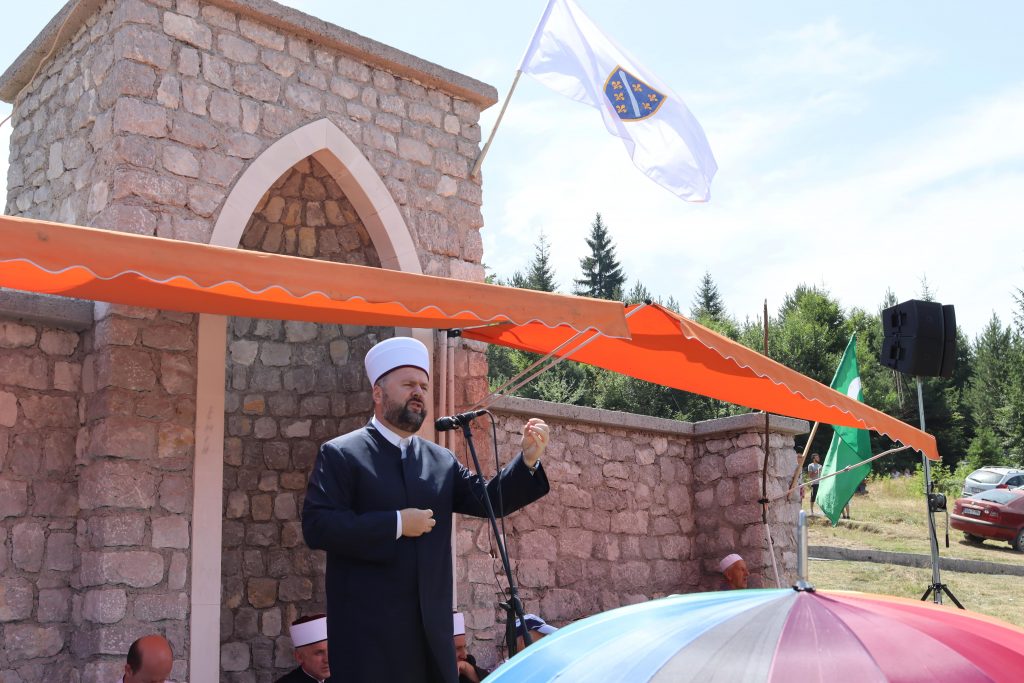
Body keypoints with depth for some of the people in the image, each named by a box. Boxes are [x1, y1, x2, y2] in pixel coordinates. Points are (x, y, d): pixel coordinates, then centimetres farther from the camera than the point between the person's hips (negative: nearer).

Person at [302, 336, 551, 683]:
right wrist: (396, 524, -17)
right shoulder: (340, 454, -3)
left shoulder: (441, 460, 12)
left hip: (432, 624, 5)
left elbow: (490, 500, 3)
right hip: (368, 628, -5)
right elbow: (316, 526, -14)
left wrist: (528, 459, -12)